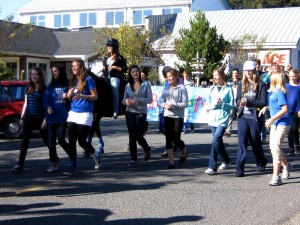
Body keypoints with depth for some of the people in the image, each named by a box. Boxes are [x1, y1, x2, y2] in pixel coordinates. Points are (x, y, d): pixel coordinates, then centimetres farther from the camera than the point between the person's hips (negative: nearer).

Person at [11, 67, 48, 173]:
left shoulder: (44, 88, -6)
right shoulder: (28, 88, 10)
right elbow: (25, 103, 15)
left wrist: (45, 120, -14)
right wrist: (22, 117, 12)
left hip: (40, 117, -4)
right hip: (29, 117, 4)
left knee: (46, 140, 7)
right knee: (25, 140, 0)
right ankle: (20, 164, 0)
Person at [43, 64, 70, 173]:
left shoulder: (67, 85, 0)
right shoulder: (50, 86, 11)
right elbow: (46, 100, 11)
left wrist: (67, 96, -18)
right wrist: (48, 108, -8)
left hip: (63, 118, -4)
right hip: (51, 118, 4)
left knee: (61, 140, -9)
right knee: (51, 142, 4)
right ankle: (54, 164, 13)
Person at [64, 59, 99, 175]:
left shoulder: (88, 79, -4)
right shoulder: (73, 80, 15)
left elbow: (95, 96, -7)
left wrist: (81, 96, -20)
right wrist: (69, 94, -3)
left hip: (85, 114, -6)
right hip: (73, 113, 6)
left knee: (82, 141, -4)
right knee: (71, 141, 0)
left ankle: (96, 155, 24)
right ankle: (72, 167, 5)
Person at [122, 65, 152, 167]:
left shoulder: (146, 84, -2)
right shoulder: (128, 85, 7)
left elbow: (150, 99, -8)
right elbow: (124, 99, 11)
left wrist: (138, 100, -21)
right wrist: (126, 101, -13)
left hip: (141, 113, -3)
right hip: (130, 113, 3)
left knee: (139, 136, -2)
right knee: (132, 136, 2)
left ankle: (147, 150, 29)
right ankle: (133, 159, 11)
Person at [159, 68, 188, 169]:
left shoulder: (182, 88, -5)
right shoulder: (166, 89, 9)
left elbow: (185, 104, -9)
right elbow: (161, 102, 9)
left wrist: (173, 105, -20)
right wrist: (164, 105, -13)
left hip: (178, 116, -4)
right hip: (167, 116, 4)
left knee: (176, 139, -2)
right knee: (168, 139, 1)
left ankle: (184, 152, 30)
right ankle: (171, 162, 6)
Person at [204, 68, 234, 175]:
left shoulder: (228, 89, -1)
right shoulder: (212, 88, 11)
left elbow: (232, 106, -1)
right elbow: (207, 105, 9)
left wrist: (222, 104, -16)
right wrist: (214, 104, -10)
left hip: (223, 119, -5)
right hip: (213, 118, 5)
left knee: (216, 141, -17)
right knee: (218, 142, 13)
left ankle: (212, 167, -10)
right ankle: (226, 161, 34)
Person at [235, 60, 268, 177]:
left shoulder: (261, 84, -4)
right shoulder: (241, 84, 9)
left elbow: (264, 102, -9)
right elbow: (237, 100, 12)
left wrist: (248, 102, -19)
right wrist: (241, 102, -11)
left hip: (255, 117, -3)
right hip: (242, 116, 3)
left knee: (256, 142, 11)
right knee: (242, 142, -5)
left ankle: (261, 163, 35)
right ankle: (240, 168, -4)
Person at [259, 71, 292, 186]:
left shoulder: (280, 92, -15)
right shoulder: (272, 92, 10)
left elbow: (285, 109, -21)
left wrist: (272, 119, -21)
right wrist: (266, 107, 5)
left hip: (282, 123, -10)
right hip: (275, 123, 10)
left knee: (276, 147, -14)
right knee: (273, 147, 16)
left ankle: (276, 177, -11)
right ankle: (286, 166, 40)